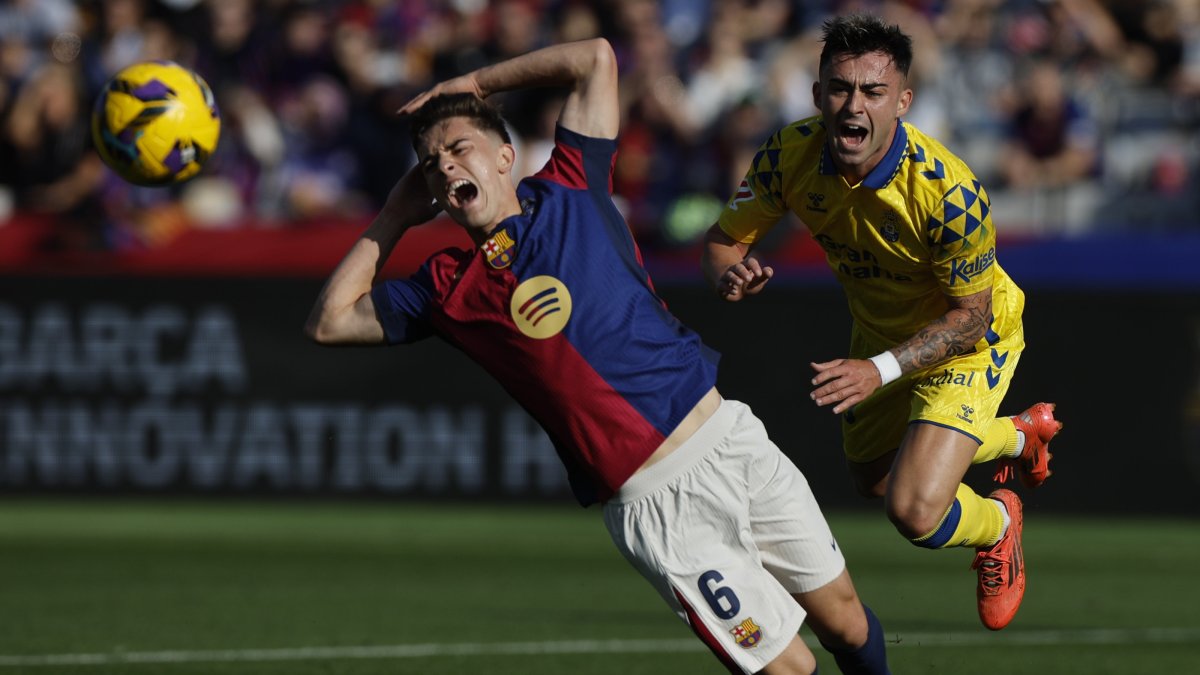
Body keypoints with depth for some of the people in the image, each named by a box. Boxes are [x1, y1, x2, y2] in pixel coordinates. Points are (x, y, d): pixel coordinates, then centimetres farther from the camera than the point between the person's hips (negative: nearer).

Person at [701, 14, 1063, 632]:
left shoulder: (949, 193, -39)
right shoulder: (788, 156, -26)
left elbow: (969, 319, -27)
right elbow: (722, 239, -13)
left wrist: (880, 369, -39)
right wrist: (730, 274, -37)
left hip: (966, 344, -6)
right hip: (879, 327, 6)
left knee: (914, 512, -20)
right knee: (872, 478, 28)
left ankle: (997, 523, 19)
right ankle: (1020, 435, 56)